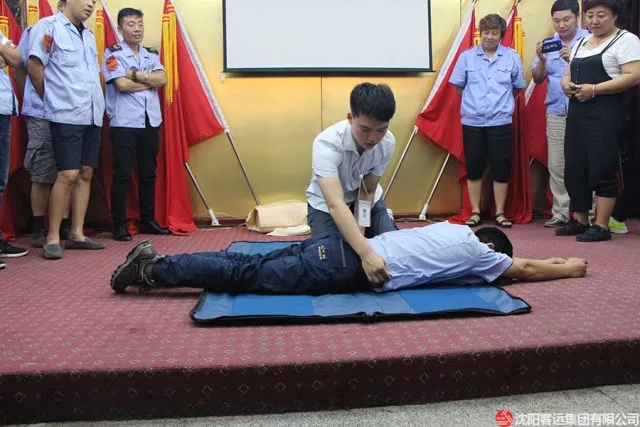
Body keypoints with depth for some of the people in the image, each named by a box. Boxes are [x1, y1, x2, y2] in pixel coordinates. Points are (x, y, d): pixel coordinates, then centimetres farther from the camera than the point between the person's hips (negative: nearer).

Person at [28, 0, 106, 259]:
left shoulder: (88, 35, 19)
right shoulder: (49, 26, -4)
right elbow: (34, 67, -8)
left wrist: (97, 103, 12)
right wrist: (53, 100, 2)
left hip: (92, 115, 7)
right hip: (66, 116, -7)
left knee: (86, 174, 6)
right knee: (68, 175, -12)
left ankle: (76, 234, 13)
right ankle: (52, 238, -3)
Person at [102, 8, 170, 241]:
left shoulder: (151, 54, 14)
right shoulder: (112, 53, -1)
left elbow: (163, 79, -2)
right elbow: (122, 84, -15)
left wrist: (136, 75, -12)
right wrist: (150, 79, -3)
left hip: (151, 121, 5)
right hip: (124, 123, -5)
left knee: (148, 173, 10)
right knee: (122, 174, -2)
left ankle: (148, 220, 19)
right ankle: (119, 224, 5)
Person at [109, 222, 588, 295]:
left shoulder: (456, 229, 27)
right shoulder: (476, 252, 5)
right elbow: (521, 269, 17)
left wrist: (548, 261, 51)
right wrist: (569, 268, 34)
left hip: (341, 247, 8)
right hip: (346, 269, -8)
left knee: (253, 266, 7)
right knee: (252, 275, -8)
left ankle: (156, 261, 6)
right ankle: (155, 268, -6)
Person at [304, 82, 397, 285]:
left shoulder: (388, 143, -25)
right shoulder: (327, 143, -39)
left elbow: (367, 193, -16)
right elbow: (336, 204, -49)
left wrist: (360, 234, -26)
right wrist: (366, 253, -59)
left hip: (368, 199, 3)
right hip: (326, 203, -2)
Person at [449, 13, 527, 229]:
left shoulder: (512, 57, 4)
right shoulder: (466, 57, 2)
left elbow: (517, 88, 12)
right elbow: (458, 87, 8)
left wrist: (501, 103, 9)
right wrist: (474, 102, 7)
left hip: (500, 122, 0)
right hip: (472, 122, 0)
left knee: (501, 169, 3)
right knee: (474, 169, 6)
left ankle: (500, 213, 15)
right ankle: (475, 212, 16)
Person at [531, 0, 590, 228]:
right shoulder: (548, 44, 12)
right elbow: (537, 78, 10)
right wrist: (542, 60, -8)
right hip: (556, 114, 4)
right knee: (556, 166, 5)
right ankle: (560, 213, 12)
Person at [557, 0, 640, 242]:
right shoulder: (581, 43, 21)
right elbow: (568, 74, 23)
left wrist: (594, 89, -20)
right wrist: (567, 85, -2)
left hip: (605, 113, -7)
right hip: (577, 112, 7)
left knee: (602, 170, -6)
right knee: (574, 168, 7)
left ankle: (601, 226, 0)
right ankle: (580, 221, 19)